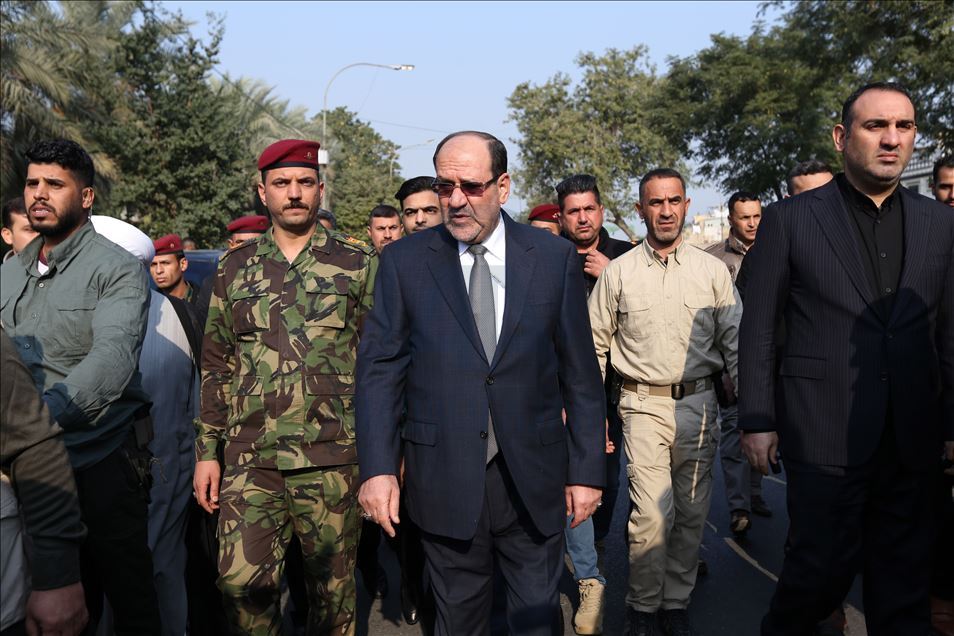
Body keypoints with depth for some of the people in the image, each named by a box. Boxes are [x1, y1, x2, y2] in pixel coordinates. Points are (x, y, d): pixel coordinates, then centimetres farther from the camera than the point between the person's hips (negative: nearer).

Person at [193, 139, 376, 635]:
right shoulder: (235, 268, 9)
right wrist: (207, 451, 9)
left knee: (333, 585, 9)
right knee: (240, 580, -3)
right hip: (250, 459, 2)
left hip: (332, 458, -2)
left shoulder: (357, 264, 2)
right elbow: (216, 364, 13)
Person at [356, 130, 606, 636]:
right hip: (443, 477, 0)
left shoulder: (554, 258, 0)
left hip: (533, 478, 1)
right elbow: (379, 369, -2)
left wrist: (587, 469, 0)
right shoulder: (404, 261, -1)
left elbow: (579, 373, 1)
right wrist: (377, 468, -10)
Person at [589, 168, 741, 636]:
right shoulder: (618, 272, 1)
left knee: (691, 513, 9)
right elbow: (594, 347, 5)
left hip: (699, 404, 2)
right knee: (652, 514, -10)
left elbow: (735, 343, 6)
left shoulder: (712, 269, 4)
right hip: (644, 404, -2)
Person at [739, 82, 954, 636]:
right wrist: (757, 421, -5)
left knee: (904, 577, 12)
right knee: (826, 565, 2)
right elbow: (759, 330, -2)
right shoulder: (788, 220, -2)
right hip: (824, 433, -3)